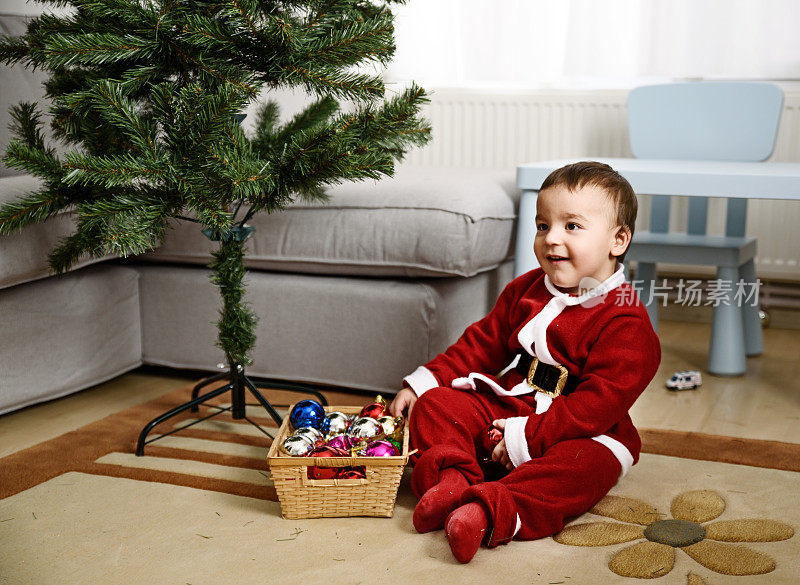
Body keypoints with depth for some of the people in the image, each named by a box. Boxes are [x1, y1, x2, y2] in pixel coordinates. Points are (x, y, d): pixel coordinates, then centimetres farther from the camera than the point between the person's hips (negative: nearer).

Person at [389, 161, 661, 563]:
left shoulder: (625, 322, -15)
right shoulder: (525, 290, 8)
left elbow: (597, 404, -22)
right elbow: (481, 343, 18)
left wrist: (527, 436, -28)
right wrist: (424, 381, 8)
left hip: (583, 432, -6)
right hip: (503, 405, 6)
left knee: (581, 467, -37)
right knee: (435, 404, -9)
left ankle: (491, 512, -54)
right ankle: (451, 478, -32)